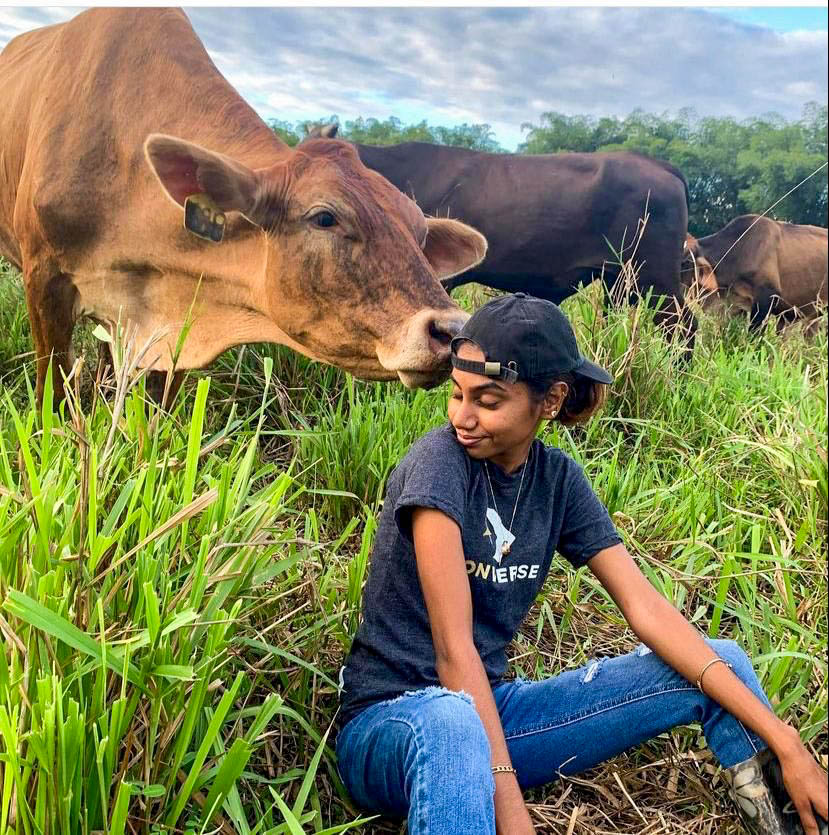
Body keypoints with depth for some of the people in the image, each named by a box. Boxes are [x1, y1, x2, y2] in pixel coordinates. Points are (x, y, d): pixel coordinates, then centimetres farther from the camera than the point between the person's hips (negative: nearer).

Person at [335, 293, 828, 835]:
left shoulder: (558, 479, 0)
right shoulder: (440, 460, -18)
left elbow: (646, 609, -5)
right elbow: (453, 649, -23)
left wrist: (785, 743, -10)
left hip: (489, 711, 6)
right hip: (389, 723, -5)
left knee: (720, 665, -2)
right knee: (447, 723, -44)